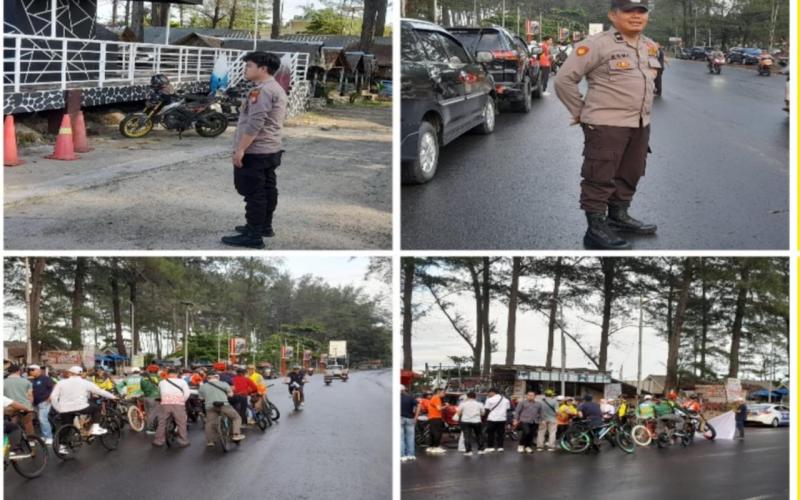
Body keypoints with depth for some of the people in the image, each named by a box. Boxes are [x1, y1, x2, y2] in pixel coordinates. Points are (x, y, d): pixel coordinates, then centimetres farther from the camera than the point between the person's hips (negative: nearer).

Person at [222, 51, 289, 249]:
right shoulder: (277, 89, 16)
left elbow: (254, 124, -26)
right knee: (267, 189, 16)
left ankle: (253, 235, -8)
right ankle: (264, 226, 26)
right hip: (270, 149, 11)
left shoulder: (262, 91, -20)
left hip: (255, 151, -11)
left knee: (254, 193, -9)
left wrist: (240, 149, -23)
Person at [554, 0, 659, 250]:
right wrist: (580, 111, -6)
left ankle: (618, 216, 32)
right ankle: (596, 229, 1)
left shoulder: (650, 46, 12)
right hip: (606, 126, -8)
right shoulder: (598, 44, -13)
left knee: (630, 175, 17)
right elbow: (564, 79, -12)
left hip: (640, 125, 8)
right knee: (600, 178, -4)